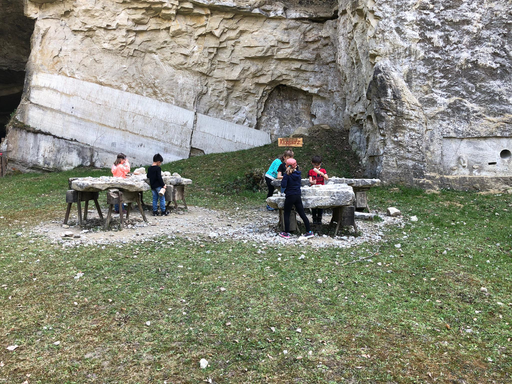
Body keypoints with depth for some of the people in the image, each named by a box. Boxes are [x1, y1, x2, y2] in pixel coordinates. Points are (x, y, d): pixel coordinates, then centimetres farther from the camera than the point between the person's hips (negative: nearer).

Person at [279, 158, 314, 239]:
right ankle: (309, 232, 10)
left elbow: (283, 185, -19)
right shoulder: (298, 174, 4)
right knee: (302, 213, 9)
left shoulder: (287, 175, -14)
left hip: (290, 196, -5)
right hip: (298, 196, 6)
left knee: (286, 215, 7)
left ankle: (286, 233, 10)